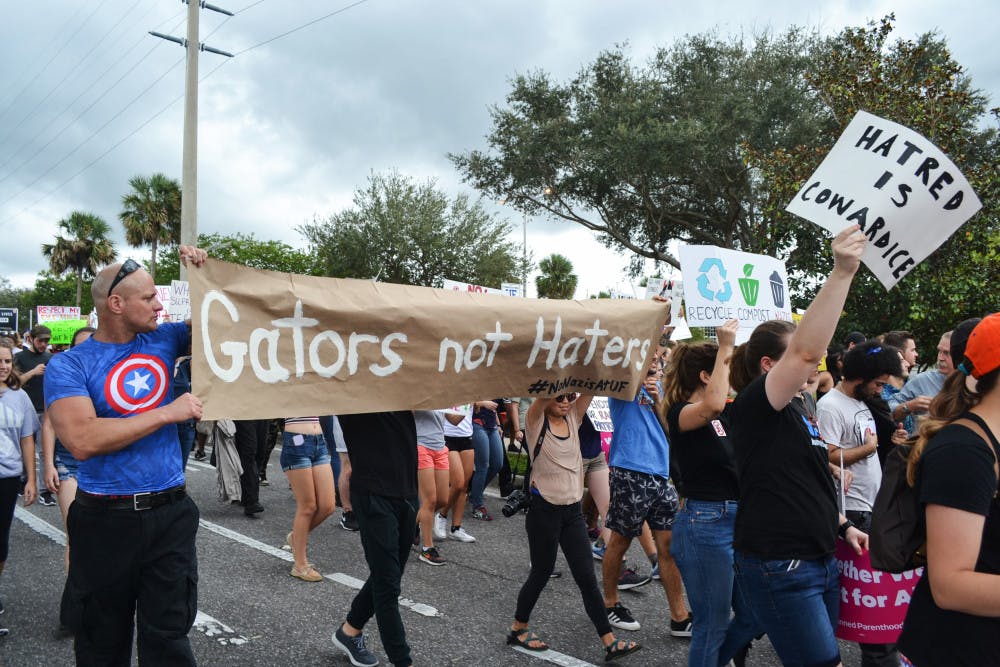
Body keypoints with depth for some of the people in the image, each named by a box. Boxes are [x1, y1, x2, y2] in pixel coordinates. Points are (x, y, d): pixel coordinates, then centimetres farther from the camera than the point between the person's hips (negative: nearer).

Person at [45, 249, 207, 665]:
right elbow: (82, 440, -23)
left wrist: (203, 274, 1)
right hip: (105, 521, -2)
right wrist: (167, 413, -19)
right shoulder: (68, 366, -8)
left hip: (171, 513, 2)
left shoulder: (162, 340, 4)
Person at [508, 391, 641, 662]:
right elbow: (544, 393, -28)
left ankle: (610, 642, 8)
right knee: (541, 573, 9)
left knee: (587, 578, 5)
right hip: (544, 510, -4)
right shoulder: (536, 421, -9)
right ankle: (518, 629, 30)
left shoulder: (573, 418, 5)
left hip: (573, 511, 5)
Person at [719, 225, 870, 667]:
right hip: (778, 569, -9)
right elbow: (807, 350, -31)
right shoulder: (754, 406, -15)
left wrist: (841, 525, 14)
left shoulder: (799, 412, 14)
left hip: (819, 562, 9)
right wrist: (842, 272, -34)